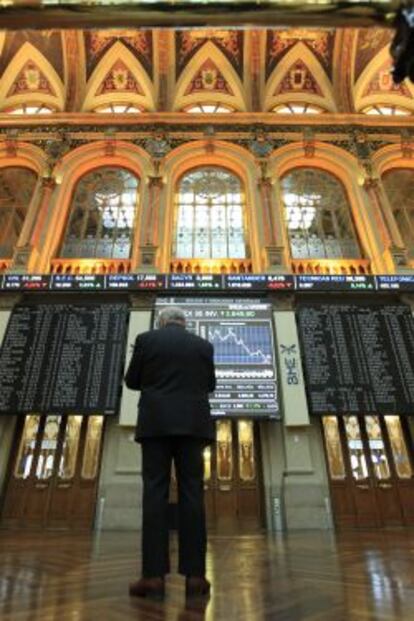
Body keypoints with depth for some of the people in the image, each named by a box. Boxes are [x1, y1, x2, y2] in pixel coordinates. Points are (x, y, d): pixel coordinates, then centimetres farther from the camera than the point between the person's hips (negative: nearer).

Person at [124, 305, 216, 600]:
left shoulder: (146, 339, 4)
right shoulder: (204, 345, 10)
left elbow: (132, 381, 9)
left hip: (156, 423, -1)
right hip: (192, 424, 2)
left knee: (155, 493, 0)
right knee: (192, 494, 2)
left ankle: (154, 576, 0)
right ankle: (195, 575, 4)